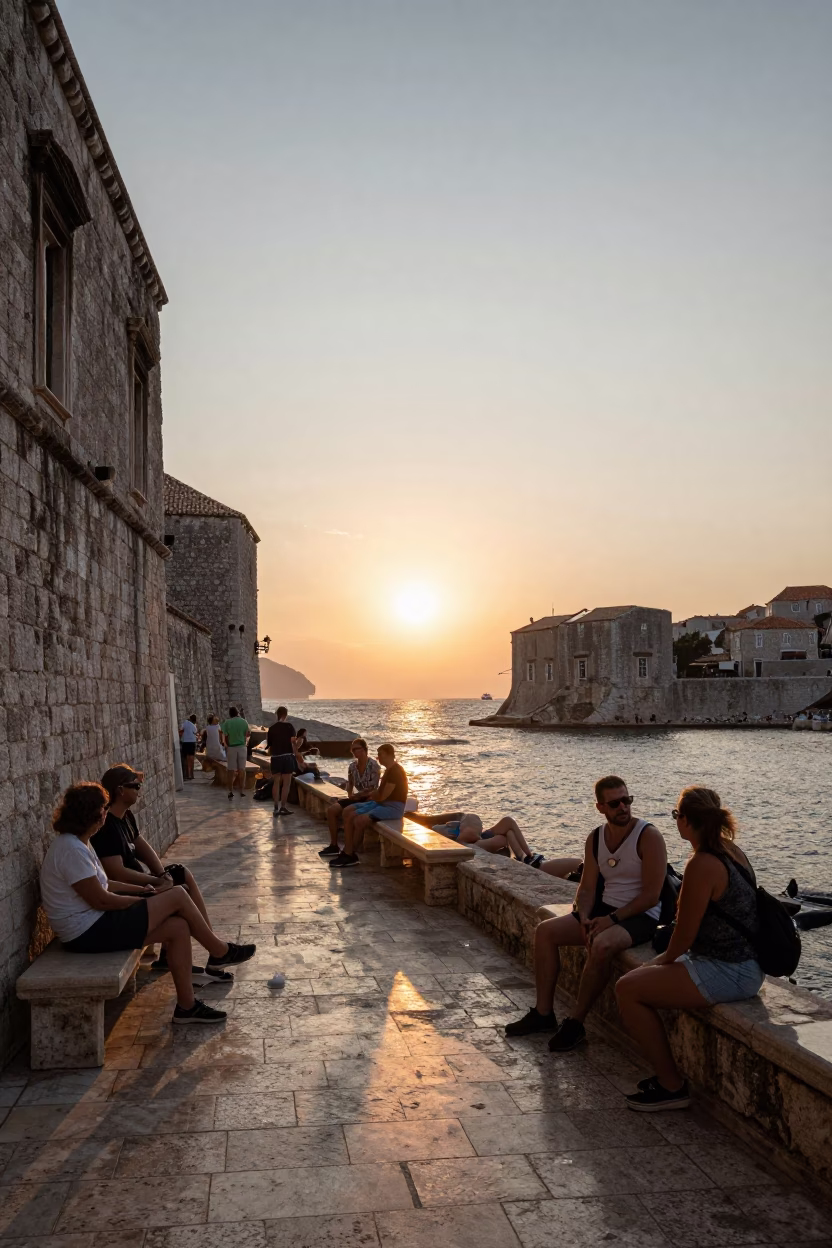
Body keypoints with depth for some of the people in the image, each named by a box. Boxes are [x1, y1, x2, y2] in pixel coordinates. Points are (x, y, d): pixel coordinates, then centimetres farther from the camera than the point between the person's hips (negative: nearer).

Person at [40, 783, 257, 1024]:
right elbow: (100, 900, -21)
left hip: (93, 924, 10)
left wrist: (140, 890, 6)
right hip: (89, 933, -10)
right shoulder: (71, 849, -22)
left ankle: (186, 1005, 7)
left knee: (178, 927, 1)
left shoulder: (76, 843, 10)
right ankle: (220, 951, 10)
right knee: (177, 896, -10)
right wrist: (142, 900, -6)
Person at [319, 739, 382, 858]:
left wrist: (356, 795, -13)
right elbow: (349, 784, 17)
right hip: (357, 798, 8)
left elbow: (373, 789, -18)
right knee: (331, 809, -7)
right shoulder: (352, 766, 6)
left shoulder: (373, 765, -14)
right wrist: (350, 794, -4)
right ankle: (333, 845, -1)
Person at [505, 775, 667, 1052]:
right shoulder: (595, 839, 7)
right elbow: (587, 888, 8)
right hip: (603, 911, 7)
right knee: (545, 931, -7)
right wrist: (584, 918, -12)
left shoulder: (649, 837, -14)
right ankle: (543, 1013, 1)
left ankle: (575, 1023, -19)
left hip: (641, 916, -7)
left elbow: (651, 895, -17)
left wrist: (612, 919, -21)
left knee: (601, 945, -36)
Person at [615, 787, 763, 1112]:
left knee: (627, 990, -8)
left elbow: (684, 935, -19)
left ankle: (672, 1086, 4)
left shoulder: (702, 865, -24)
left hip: (726, 974, -10)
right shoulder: (731, 849, 5)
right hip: (742, 965, 10)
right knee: (639, 977, 17)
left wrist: (666, 960, 0)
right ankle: (667, 1072, 24)